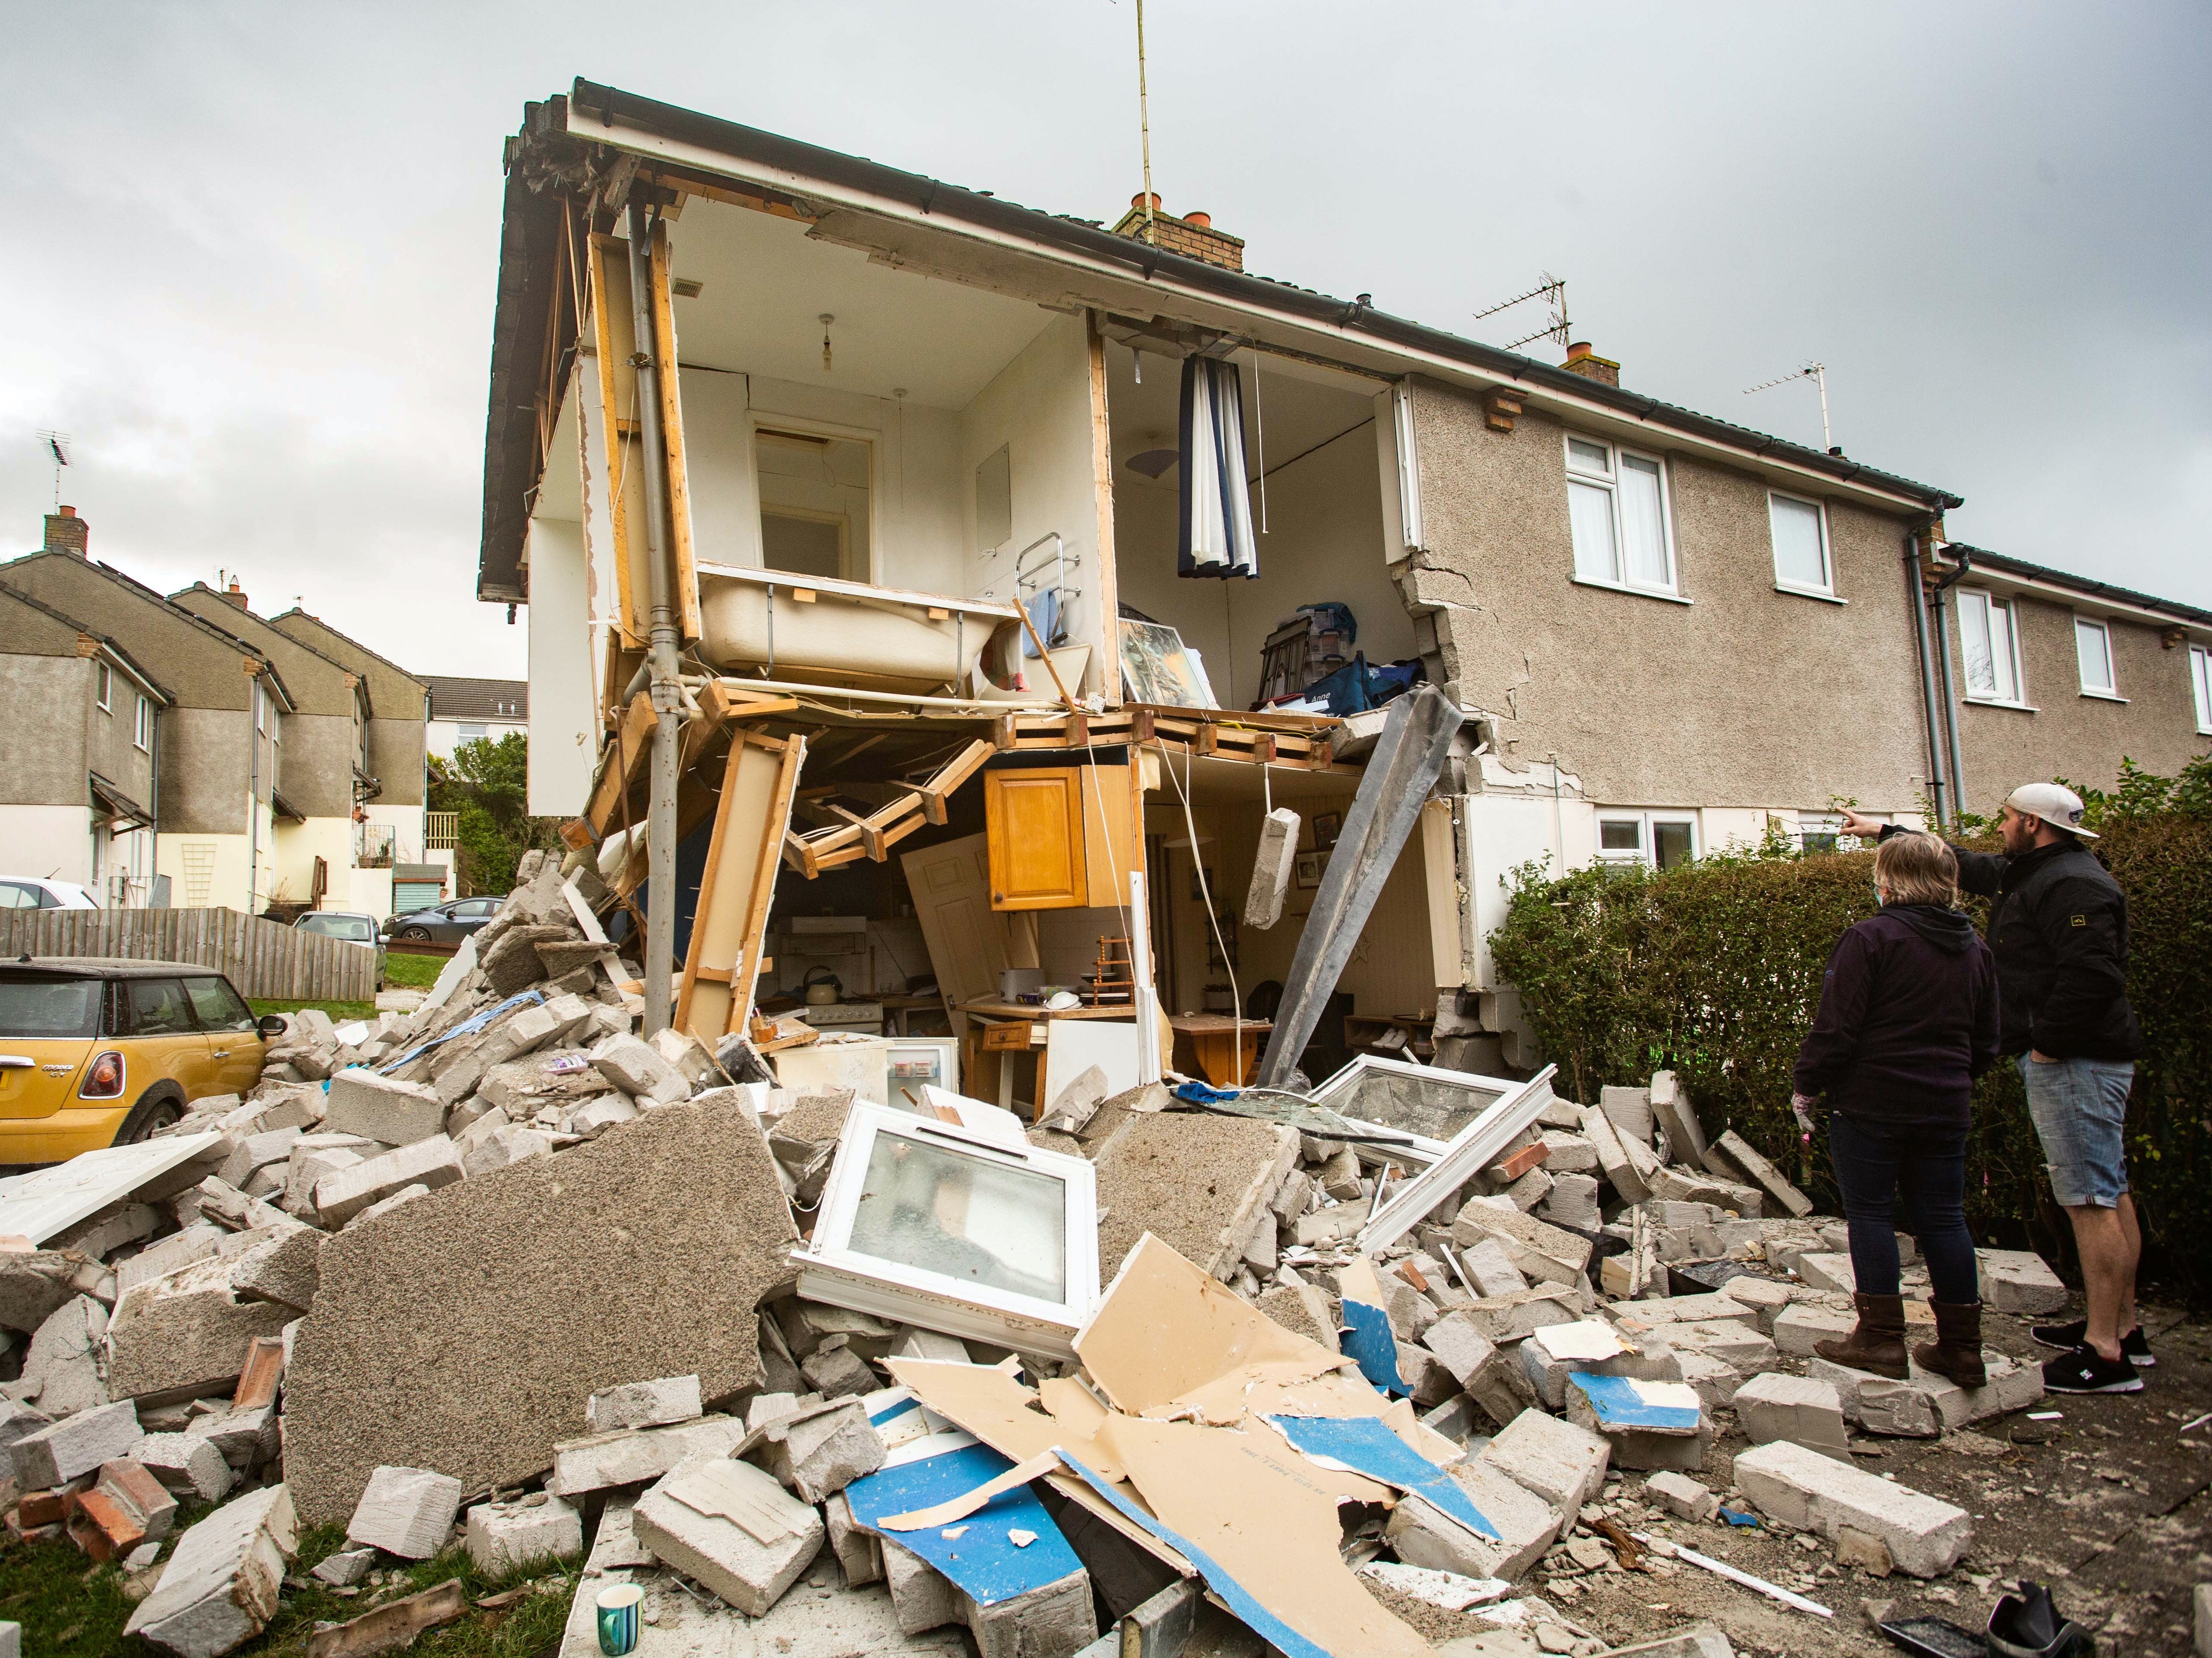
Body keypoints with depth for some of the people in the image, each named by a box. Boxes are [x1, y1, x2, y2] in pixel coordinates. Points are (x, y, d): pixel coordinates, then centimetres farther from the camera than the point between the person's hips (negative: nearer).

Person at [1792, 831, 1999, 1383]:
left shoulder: (1872, 938, -14)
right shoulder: (1975, 949, 10)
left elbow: (1836, 1027, -15)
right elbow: (1986, 1041, 17)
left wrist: (1807, 1087, -4)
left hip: (1871, 1102, -6)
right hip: (1946, 1107, 7)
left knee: (1871, 1214, 3)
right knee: (1943, 1218, 11)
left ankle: (1882, 1338, 7)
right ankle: (1961, 1348, 17)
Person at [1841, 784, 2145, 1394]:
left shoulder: (2071, 884, -17)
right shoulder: (2027, 874, 17)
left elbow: (2094, 973, -27)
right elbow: (1960, 863, 32)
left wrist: (2049, 1042, -19)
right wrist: (1883, 832, 38)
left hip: (2075, 1063, -11)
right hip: (2075, 1061, 11)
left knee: (2091, 1199, -9)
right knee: (2108, 1193, 15)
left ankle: (2106, 1355, -5)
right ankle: (2121, 1328, 24)